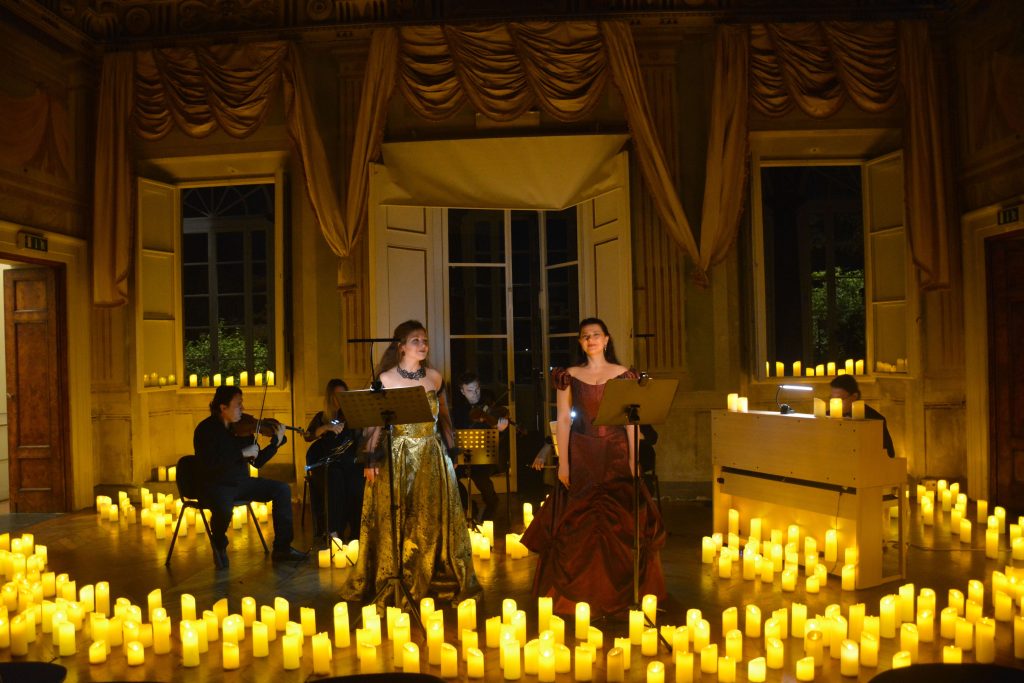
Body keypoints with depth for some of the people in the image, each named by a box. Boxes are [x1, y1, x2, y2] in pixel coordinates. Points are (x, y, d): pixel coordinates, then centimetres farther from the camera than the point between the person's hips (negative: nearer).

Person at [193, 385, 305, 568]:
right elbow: (209, 464, -26)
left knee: (282, 489, -6)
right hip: (216, 486, -6)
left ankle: (282, 548, -2)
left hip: (242, 483, 6)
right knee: (223, 509, -38)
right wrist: (242, 453, -25)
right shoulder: (205, 430, -11)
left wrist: (276, 442, -4)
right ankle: (219, 546, -2)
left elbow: (257, 462, 8)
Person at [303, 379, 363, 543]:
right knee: (335, 477, -36)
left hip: (349, 461, 1)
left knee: (356, 481, -34)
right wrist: (326, 427, -15)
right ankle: (333, 530, -39)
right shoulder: (321, 417, 16)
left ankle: (355, 532, -30)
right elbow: (307, 436, 0)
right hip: (326, 463, -1)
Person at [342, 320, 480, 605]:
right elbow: (375, 422, -3)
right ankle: (392, 581, 14)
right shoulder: (385, 379, -2)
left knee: (433, 520, 5)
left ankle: (435, 578, 16)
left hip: (432, 457, 2)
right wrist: (371, 458, -8)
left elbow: (444, 418, 12)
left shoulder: (434, 377, 6)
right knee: (394, 522, 1)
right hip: (397, 457, -2)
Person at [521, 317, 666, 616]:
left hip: (616, 456, 0)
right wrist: (563, 463, -6)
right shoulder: (569, 376, 5)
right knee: (579, 525, 1)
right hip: (581, 456, 0)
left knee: (618, 523, 1)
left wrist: (632, 460, -5)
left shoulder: (624, 375, 5)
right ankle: (581, 593, 11)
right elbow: (563, 420, 1)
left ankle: (619, 592, 14)